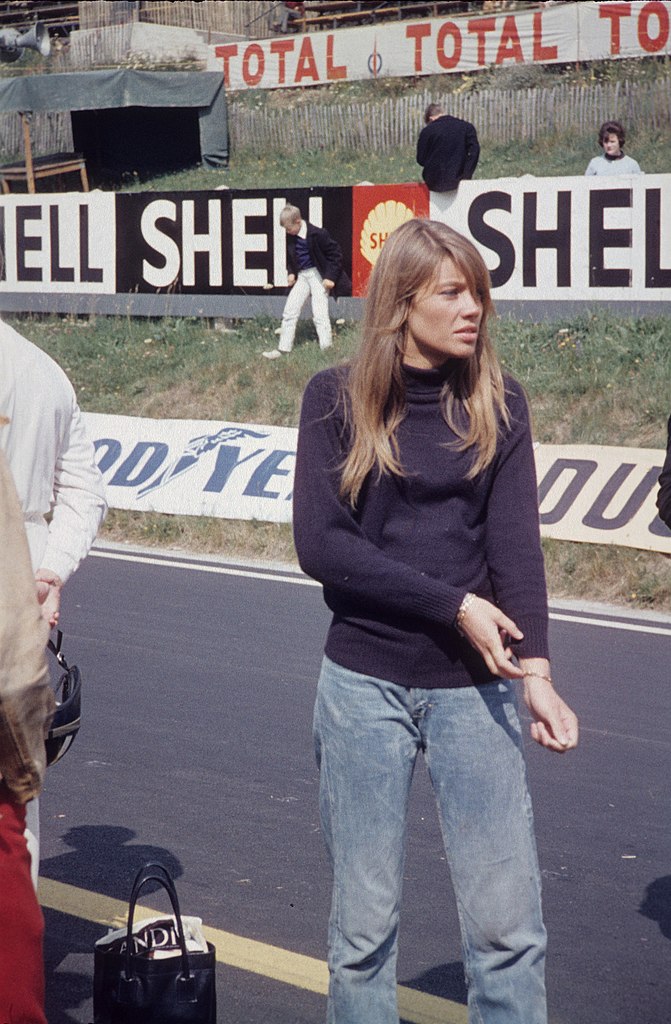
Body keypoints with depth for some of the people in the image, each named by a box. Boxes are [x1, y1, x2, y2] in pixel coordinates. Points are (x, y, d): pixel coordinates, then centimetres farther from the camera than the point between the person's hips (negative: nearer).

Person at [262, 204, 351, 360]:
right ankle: (283, 348, 11)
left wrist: (331, 277, -14)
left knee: (320, 314, -10)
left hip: (318, 275, -7)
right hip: (301, 276, 7)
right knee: (290, 311, 4)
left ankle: (326, 348, -3)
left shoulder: (317, 234, -19)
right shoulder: (290, 237, 1)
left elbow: (336, 253, -12)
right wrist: (291, 272, 4)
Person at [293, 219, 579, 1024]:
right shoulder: (337, 399, -1)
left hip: (475, 685, 1)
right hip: (364, 685, -1)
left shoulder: (497, 404, 4)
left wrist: (536, 670, -19)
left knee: (508, 923, 0)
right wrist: (453, 605, -15)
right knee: (364, 922, 6)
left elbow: (515, 541, -6)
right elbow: (319, 543, -9)